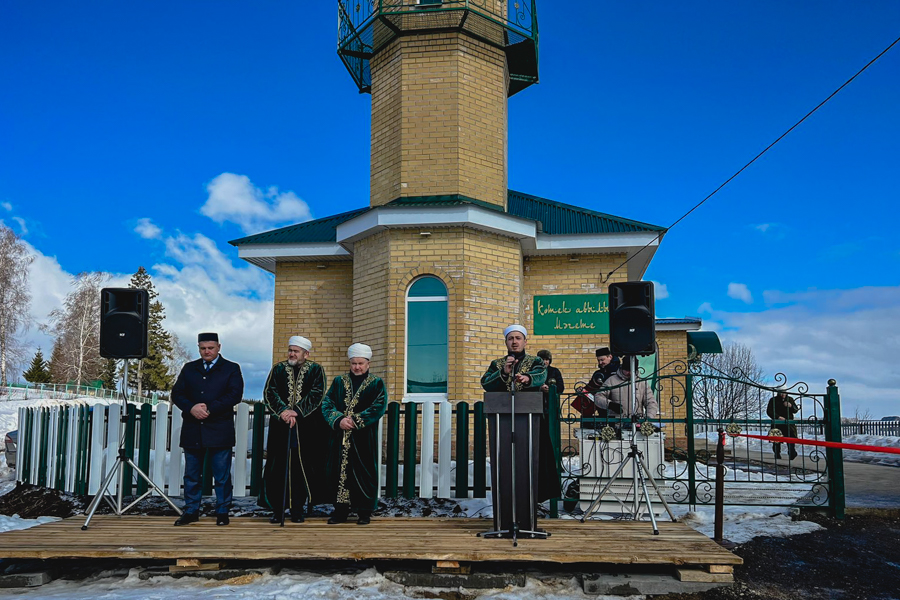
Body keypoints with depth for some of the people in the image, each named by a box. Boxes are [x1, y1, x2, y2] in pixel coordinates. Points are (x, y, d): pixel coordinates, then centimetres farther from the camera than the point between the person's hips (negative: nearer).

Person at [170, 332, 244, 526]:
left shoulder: (231, 369, 3)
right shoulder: (189, 368, 14)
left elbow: (235, 394, -9)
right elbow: (177, 394, 7)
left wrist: (210, 409, -17)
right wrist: (191, 408, -13)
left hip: (219, 430, -3)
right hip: (192, 430, 3)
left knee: (222, 476, 2)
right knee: (191, 474, 10)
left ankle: (222, 512, 11)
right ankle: (191, 511, 20)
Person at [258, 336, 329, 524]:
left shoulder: (316, 371, 5)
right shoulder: (278, 369, 10)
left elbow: (317, 394, -7)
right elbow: (269, 392, 0)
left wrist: (297, 411, -18)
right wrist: (282, 411, -16)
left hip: (306, 429, -1)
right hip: (280, 427, 2)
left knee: (301, 469, 1)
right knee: (278, 467, 1)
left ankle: (297, 510, 11)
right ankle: (277, 509, 10)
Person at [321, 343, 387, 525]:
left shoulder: (376, 384, 4)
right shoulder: (338, 382, 13)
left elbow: (378, 407, -9)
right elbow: (327, 404, 2)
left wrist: (355, 421, -17)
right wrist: (339, 420, -16)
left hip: (364, 439, -3)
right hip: (341, 438, 3)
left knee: (364, 473, 0)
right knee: (340, 472, 4)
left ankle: (364, 512, 10)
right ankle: (341, 510, 15)